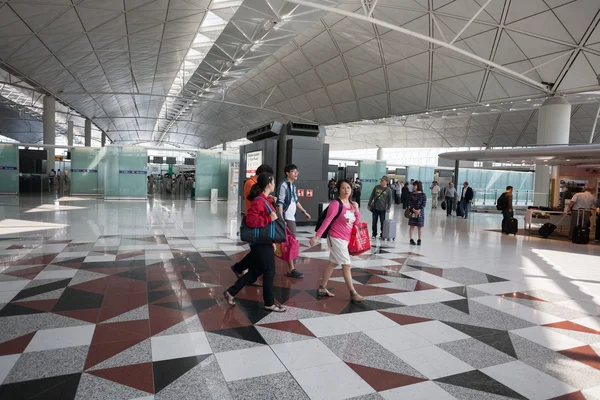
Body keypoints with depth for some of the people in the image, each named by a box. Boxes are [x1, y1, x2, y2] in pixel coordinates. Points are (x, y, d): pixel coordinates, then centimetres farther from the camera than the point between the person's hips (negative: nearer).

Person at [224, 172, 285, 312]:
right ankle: (269, 303, 18)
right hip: (261, 243, -10)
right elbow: (250, 220, -29)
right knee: (269, 272, 3)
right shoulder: (259, 201, -20)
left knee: (254, 272, 17)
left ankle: (231, 292, 25)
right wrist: (269, 219, -27)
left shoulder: (264, 200, 12)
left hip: (264, 242, 10)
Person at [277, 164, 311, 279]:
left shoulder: (293, 186, 15)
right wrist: (281, 219, -21)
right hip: (286, 218, -8)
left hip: (292, 217, 8)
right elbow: (280, 203, -16)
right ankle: (291, 269, -3)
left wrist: (304, 212, 24)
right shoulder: (283, 185, -11)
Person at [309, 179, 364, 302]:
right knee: (347, 265, -6)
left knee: (333, 263, 14)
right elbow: (327, 221, -19)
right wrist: (317, 236, -22)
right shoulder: (336, 204, -16)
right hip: (336, 238, -8)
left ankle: (322, 288, 25)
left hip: (345, 239, 8)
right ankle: (353, 293, 2)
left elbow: (357, 223, 8)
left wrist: (357, 210, -6)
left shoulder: (352, 205, 7)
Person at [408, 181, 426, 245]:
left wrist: (418, 211, -19)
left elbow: (424, 204, -7)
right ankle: (411, 239, 11)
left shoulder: (423, 195, -3)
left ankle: (419, 240, 14)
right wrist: (414, 210, -17)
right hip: (412, 212, 2)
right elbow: (410, 203, -2)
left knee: (419, 227, 4)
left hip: (420, 212, -1)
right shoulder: (412, 194, 3)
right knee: (412, 226, 3)